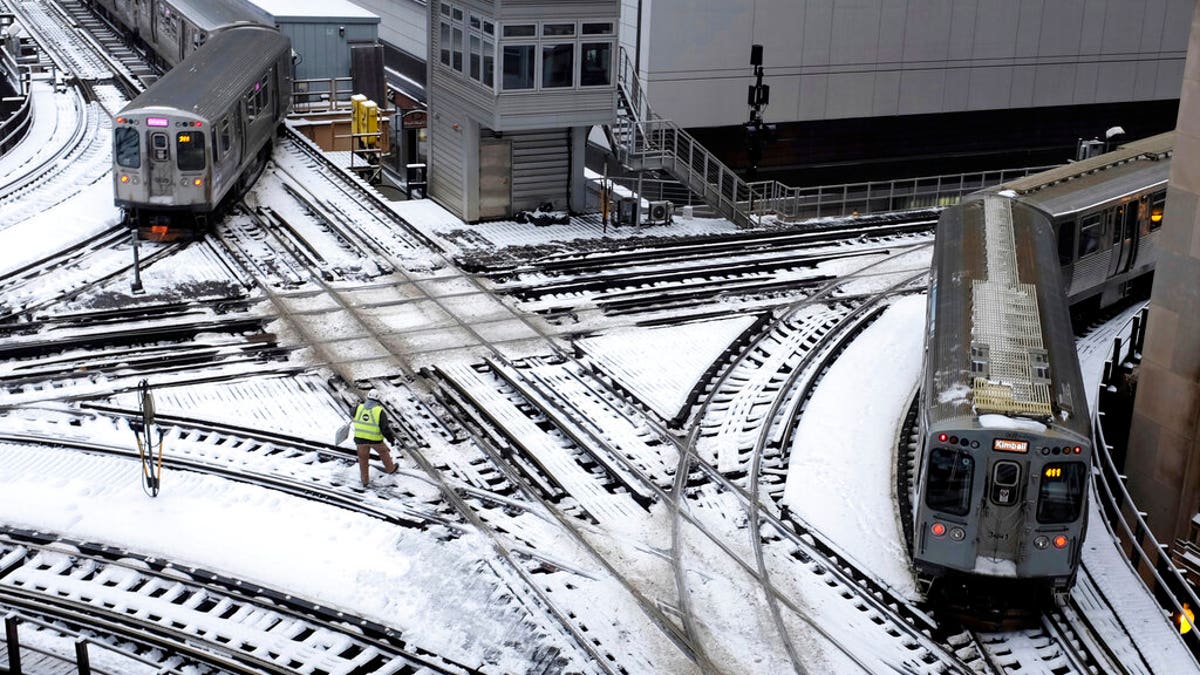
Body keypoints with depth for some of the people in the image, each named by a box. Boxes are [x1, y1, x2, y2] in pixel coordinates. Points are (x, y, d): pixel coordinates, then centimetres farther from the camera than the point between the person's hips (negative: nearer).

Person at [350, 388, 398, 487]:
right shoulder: (380, 411, -16)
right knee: (383, 451, 26)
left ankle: (365, 481, 25)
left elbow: (353, 416, 18)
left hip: (360, 438, 2)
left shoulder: (359, 408, -6)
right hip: (375, 440, -2)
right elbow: (385, 428, -17)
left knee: (363, 458, 18)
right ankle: (390, 468, 47)